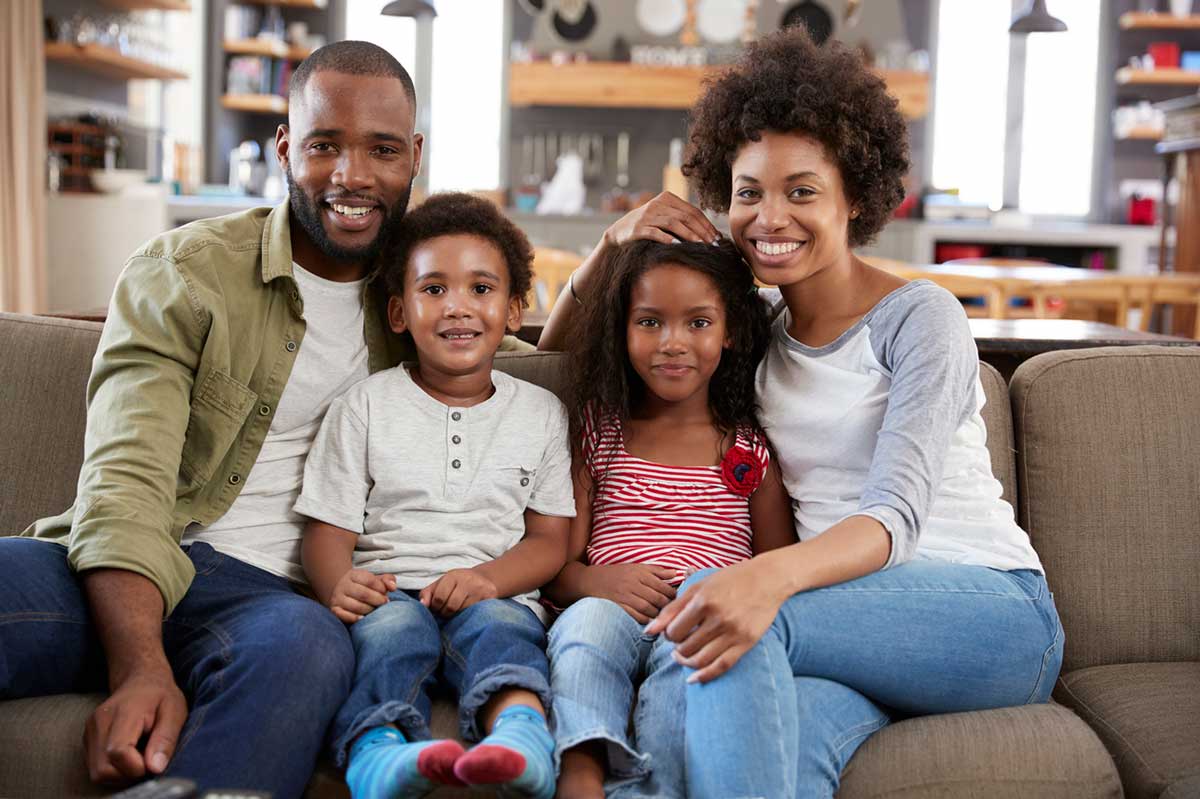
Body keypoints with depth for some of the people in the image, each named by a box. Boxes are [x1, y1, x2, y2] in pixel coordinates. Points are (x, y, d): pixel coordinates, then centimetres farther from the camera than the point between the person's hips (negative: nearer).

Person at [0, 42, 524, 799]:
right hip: (129, 576, -2)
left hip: (267, 594, 3)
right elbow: (124, 483, -10)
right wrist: (140, 669, -27)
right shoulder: (182, 271, 2)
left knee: (305, 644, -36)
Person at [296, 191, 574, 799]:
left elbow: (549, 538, 10)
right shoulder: (364, 406, 11)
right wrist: (338, 585, -20)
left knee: (498, 623, -33)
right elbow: (328, 528, 5)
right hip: (388, 587, 0)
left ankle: (521, 734, -60)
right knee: (392, 625, -33)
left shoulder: (540, 413, 14)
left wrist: (487, 578, -12)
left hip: (497, 593, 0)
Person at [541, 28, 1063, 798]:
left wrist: (770, 576, -40)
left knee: (724, 604, -33)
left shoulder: (920, 317, -4)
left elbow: (896, 516, -19)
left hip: (995, 613, -3)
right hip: (852, 617, 3)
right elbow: (558, 351, 22)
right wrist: (615, 244, 3)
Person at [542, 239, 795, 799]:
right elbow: (557, 565, 10)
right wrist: (600, 581, -14)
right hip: (612, 608, 1)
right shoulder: (597, 431, 16)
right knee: (590, 617, -33)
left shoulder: (751, 448, 15)